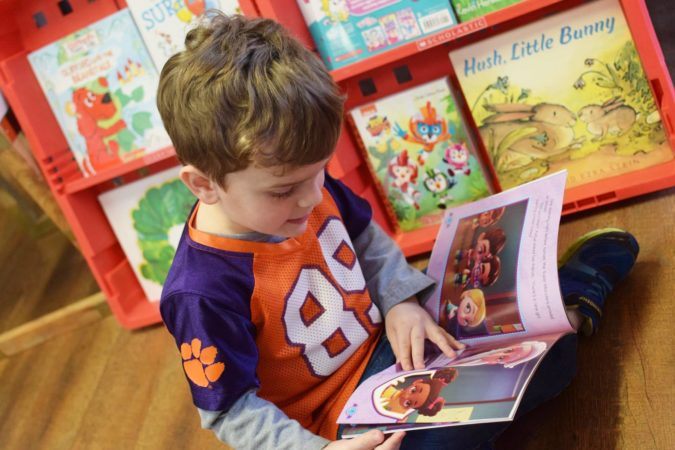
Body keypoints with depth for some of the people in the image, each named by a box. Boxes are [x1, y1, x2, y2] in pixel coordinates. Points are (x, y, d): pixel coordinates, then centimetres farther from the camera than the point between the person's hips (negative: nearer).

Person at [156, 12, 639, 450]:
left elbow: (366, 237, 8)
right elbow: (230, 409, -22)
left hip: (388, 339, 6)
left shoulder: (305, 185, -11)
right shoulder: (205, 292, -31)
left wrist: (400, 301, -7)